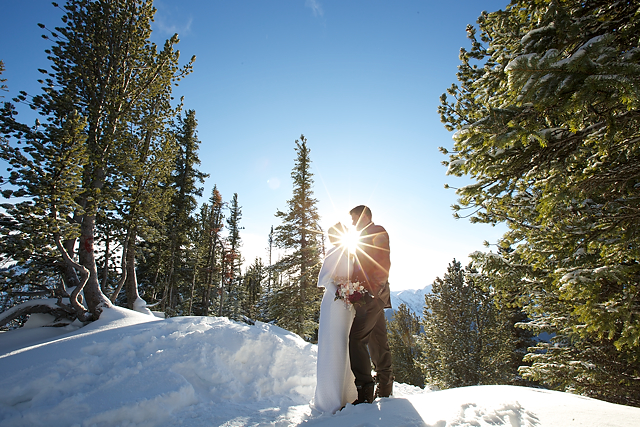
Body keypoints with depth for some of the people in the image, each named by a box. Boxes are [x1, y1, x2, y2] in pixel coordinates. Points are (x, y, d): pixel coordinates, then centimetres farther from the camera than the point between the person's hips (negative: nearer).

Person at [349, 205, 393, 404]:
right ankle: (385, 389, 21)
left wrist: (372, 289, -20)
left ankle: (365, 391, -14)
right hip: (375, 297, 10)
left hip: (373, 295, -10)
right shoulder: (366, 237, 25)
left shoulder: (378, 232, -2)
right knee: (378, 341, 13)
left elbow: (383, 265, -13)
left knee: (356, 338, -15)